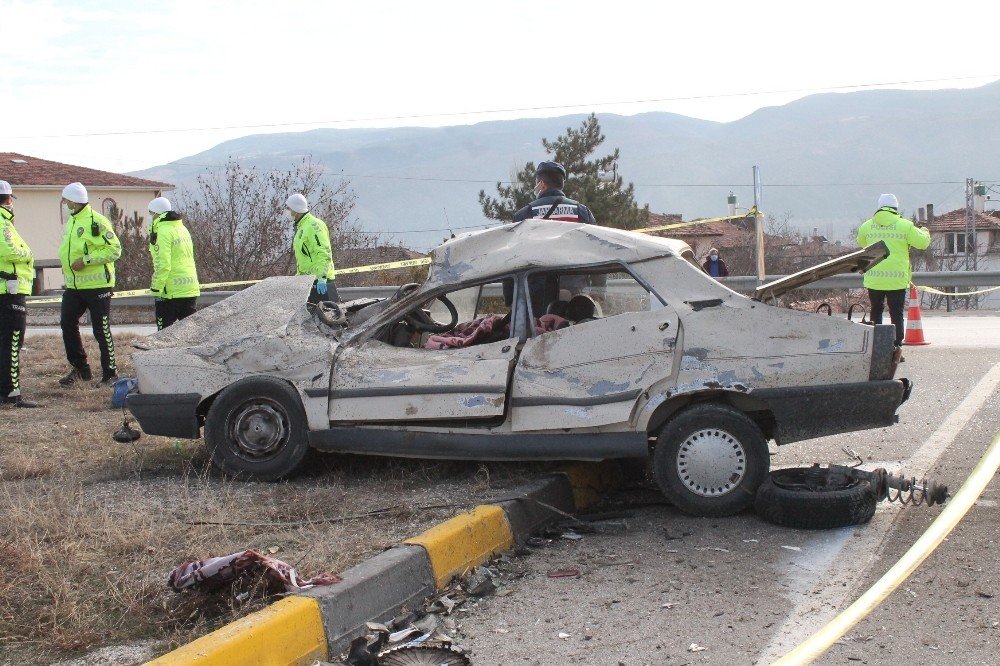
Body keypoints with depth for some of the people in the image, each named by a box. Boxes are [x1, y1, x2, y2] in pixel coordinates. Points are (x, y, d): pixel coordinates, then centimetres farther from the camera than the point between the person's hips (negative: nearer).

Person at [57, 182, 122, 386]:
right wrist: (67, 264, 12)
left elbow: (114, 249, -18)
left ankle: (110, 372, 10)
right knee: (67, 324, 8)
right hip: (74, 286, 9)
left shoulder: (96, 221, -14)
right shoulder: (71, 221, 14)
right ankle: (80, 368, 20)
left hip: (97, 286, -9)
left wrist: (86, 260, -22)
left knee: (101, 330, -1)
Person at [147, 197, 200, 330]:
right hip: (191, 289, 8)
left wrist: (157, 288, -14)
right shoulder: (182, 228, 15)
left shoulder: (163, 231, -11)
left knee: (164, 330, -2)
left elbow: (163, 265, -19)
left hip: (171, 291, -8)